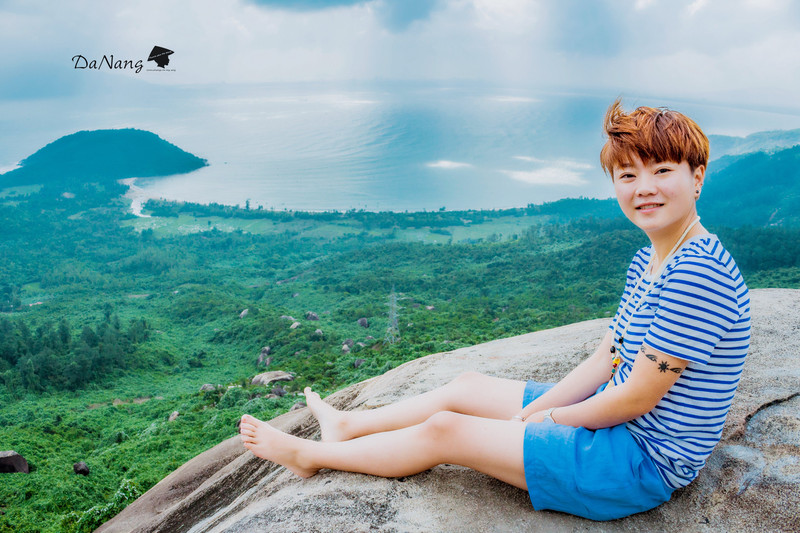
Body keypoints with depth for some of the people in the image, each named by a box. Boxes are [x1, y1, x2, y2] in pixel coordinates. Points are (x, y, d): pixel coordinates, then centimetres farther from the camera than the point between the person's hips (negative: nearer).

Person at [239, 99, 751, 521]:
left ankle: (309, 455, 16)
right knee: (467, 386, 12)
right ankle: (346, 426, 33)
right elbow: (607, 359, 6)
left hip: (643, 464, -8)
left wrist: (547, 418, -9)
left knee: (443, 430, -7)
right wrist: (532, 412, -3)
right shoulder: (649, 261, 4)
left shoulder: (698, 273, -27)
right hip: (615, 420, 9)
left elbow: (636, 398, -25)